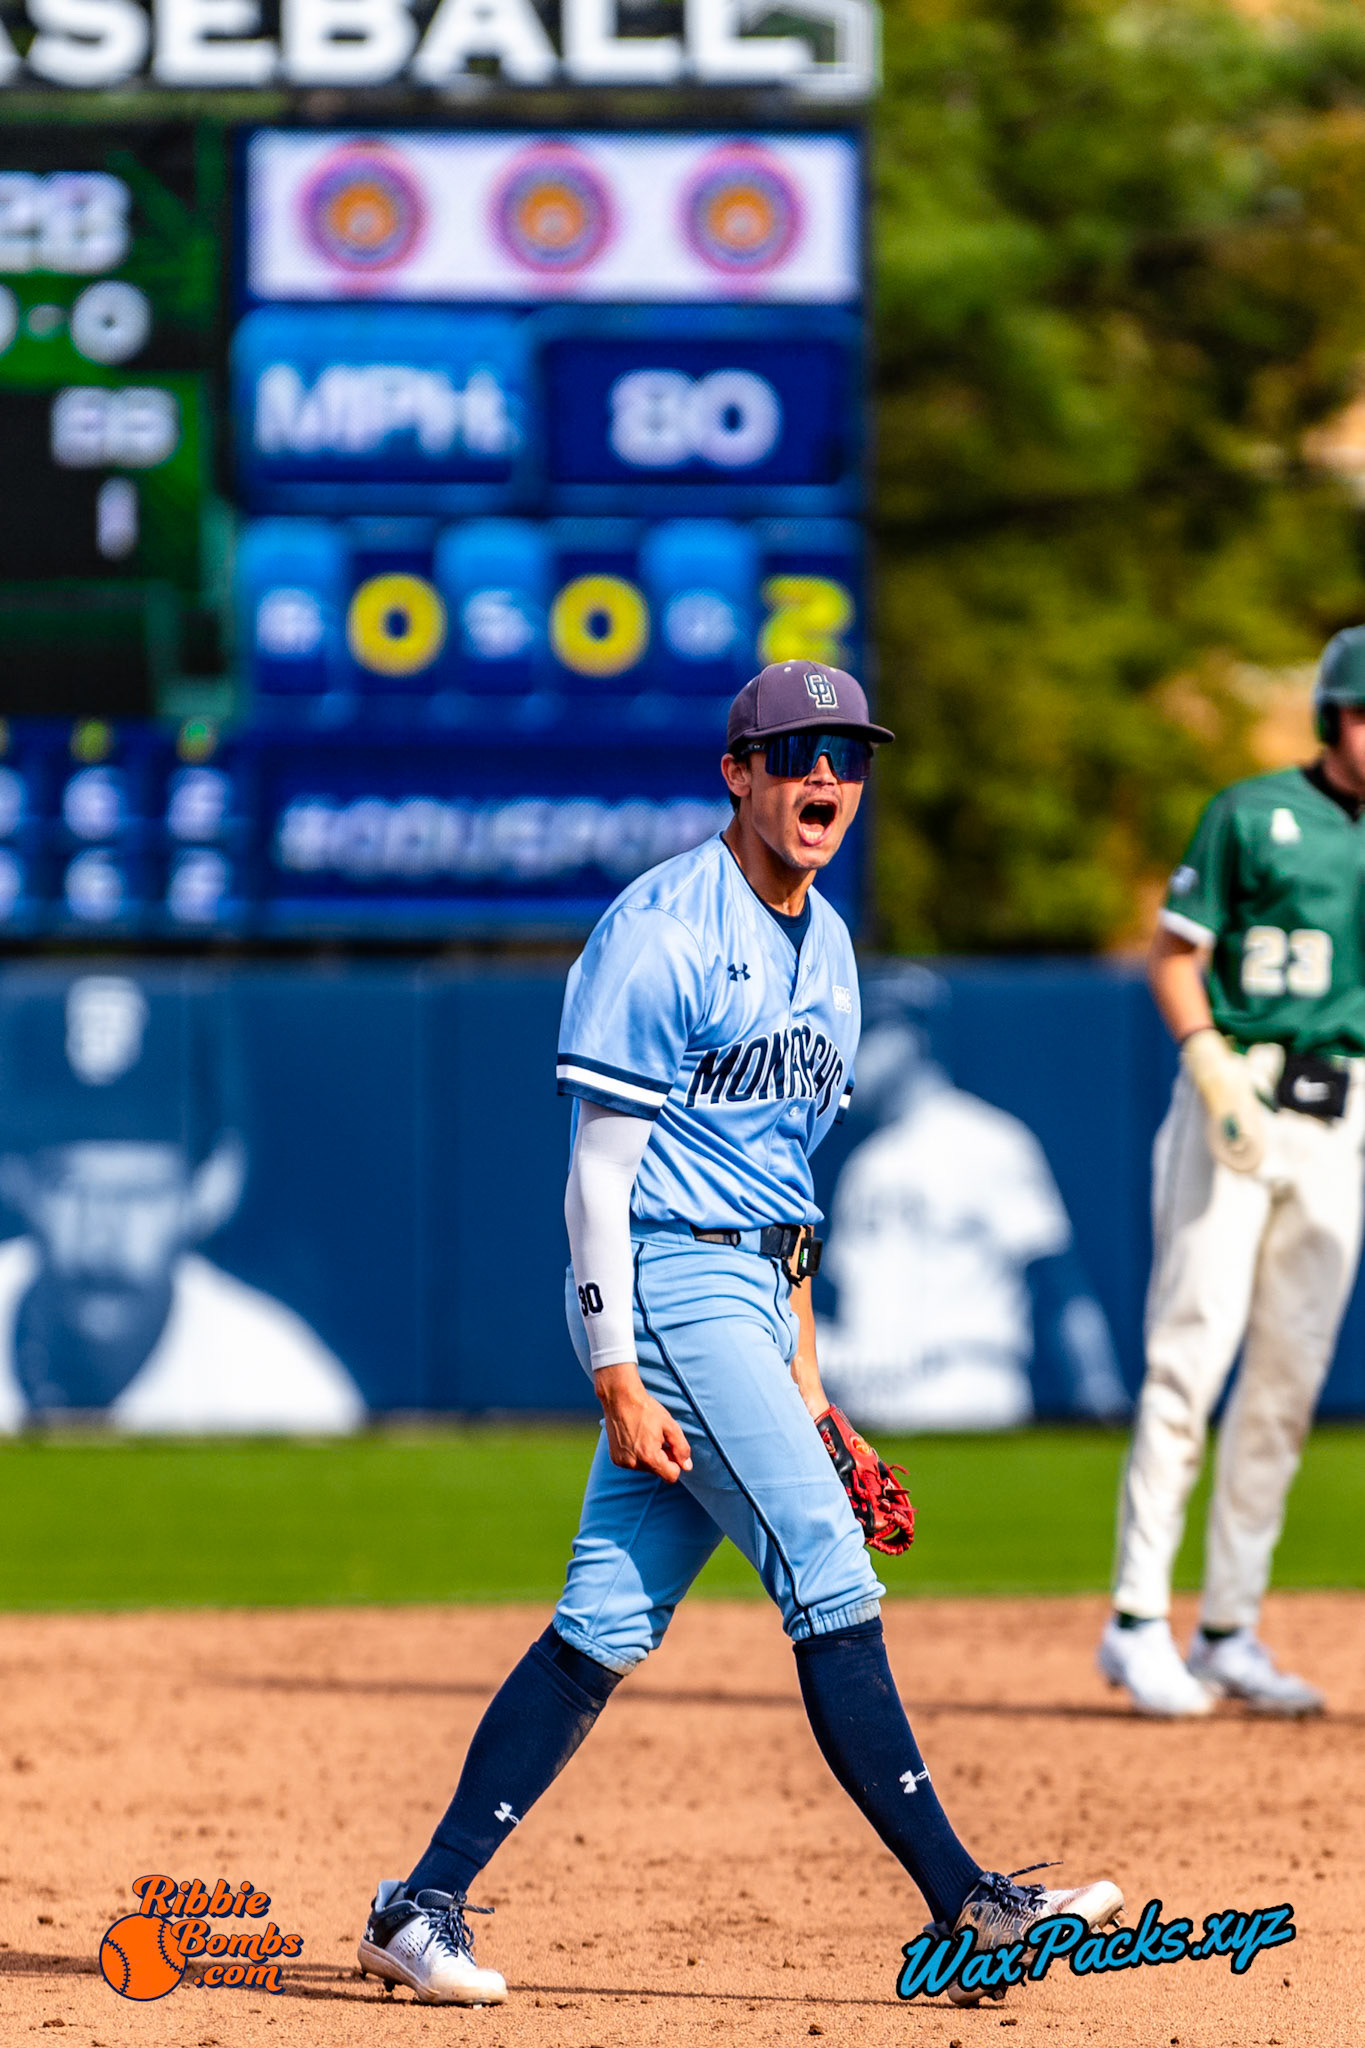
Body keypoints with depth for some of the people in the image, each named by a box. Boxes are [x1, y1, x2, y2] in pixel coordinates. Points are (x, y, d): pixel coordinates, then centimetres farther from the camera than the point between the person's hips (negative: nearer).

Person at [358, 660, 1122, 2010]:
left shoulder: (825, 945, 16)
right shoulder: (660, 934, -12)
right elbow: (601, 1171, -14)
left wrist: (800, 1360, 19)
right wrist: (616, 1377, -19)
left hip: (747, 1293, 9)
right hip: (667, 1288, -9)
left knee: (610, 1623, 5)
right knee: (830, 1582, -12)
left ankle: (422, 1905, 8)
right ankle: (963, 1907, -11)